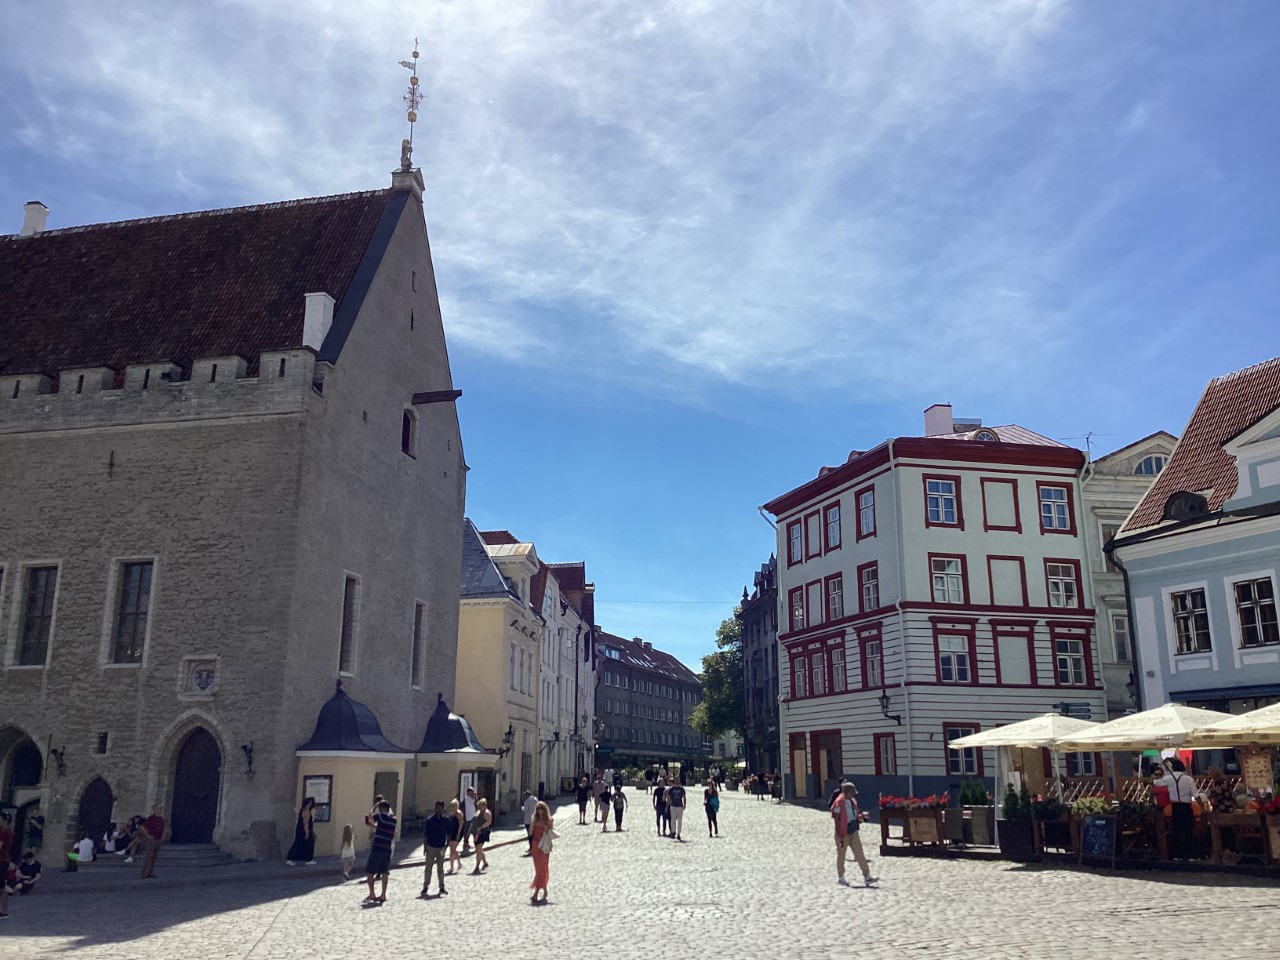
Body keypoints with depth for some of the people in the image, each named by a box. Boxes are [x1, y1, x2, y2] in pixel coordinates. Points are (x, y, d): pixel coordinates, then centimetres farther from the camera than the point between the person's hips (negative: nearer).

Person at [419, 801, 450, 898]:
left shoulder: (446, 819, -1)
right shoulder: (430, 819, -5)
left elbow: (448, 833, 6)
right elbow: (426, 834, -1)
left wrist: (447, 843, -4)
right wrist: (425, 846, -4)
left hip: (441, 847, 1)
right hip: (431, 847, -1)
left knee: (440, 868, 9)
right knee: (428, 868, 1)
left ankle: (441, 887, 17)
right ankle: (425, 888, 8)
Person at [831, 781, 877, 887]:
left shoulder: (853, 801, 6)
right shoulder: (839, 803, -18)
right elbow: (837, 821, -18)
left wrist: (861, 816, -2)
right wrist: (841, 836, -18)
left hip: (853, 832, 7)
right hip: (843, 833, -7)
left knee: (860, 854, 3)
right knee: (841, 855, 7)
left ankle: (867, 877, 2)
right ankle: (840, 878, 21)